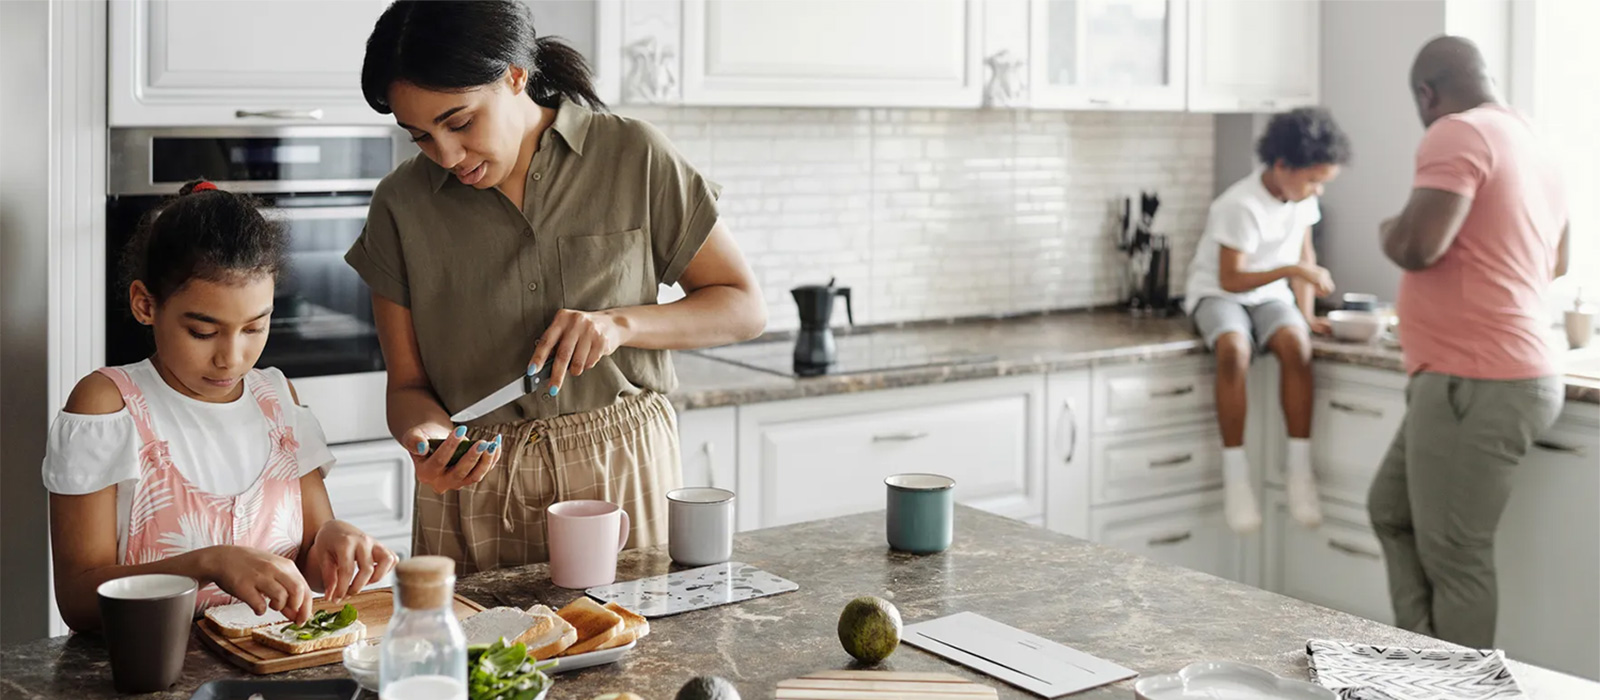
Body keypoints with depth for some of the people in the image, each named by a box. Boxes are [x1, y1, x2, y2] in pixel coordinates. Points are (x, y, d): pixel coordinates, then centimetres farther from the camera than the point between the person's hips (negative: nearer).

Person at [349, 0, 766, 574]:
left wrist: (621, 323, -17)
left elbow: (744, 308, -2)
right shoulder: (402, 204, -2)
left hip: (622, 470, -1)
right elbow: (408, 385, 2)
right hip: (476, 486, 1)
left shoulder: (634, 159, -6)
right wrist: (427, 438, -21)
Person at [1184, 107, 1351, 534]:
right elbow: (1230, 279, -22)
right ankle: (1235, 475, -30)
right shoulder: (1241, 205, -22)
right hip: (1219, 294, -5)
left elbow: (1304, 251, 12)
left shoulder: (1302, 196, -1)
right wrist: (1292, 270, -33)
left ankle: (1299, 467, -25)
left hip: (1270, 295, 5)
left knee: (1295, 342, -31)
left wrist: (1305, 311, 2)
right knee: (1234, 348, -38)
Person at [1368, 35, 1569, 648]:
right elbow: (1555, 265, 29)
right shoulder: (1531, 144, 16)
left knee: (1454, 559, -1)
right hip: (1492, 374, 10)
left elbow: (1417, 246, -25)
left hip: (1475, 385, -10)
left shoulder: (1458, 134, -13)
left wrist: (1388, 230, -3)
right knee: (1392, 512, 19)